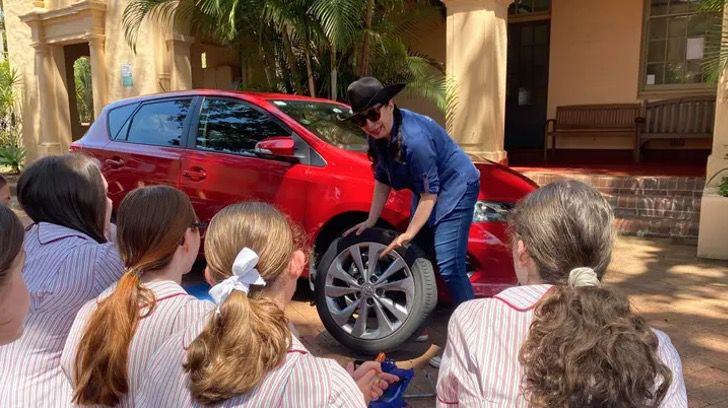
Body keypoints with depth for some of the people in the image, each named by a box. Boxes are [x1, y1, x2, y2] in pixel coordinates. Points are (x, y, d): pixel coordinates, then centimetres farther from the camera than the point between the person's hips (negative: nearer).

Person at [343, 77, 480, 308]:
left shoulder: (414, 138, -33)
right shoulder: (379, 135, -8)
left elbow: (429, 193, -27)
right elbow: (382, 179, 3)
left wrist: (408, 234, -21)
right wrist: (371, 221, 1)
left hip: (456, 187, -8)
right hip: (426, 189, 9)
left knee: (449, 266, -16)